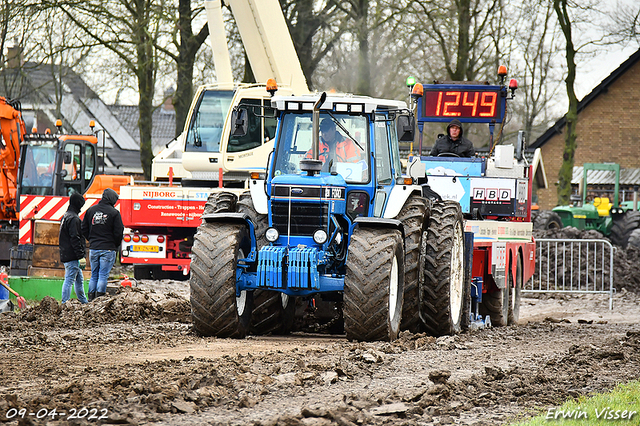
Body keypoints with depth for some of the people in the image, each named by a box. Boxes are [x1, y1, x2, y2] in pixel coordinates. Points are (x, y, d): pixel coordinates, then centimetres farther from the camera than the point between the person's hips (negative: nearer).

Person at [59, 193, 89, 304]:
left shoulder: (65, 216, 17)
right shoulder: (73, 219, -16)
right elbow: (75, 239, -21)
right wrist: (81, 257, -20)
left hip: (65, 255, 10)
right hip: (72, 257, -10)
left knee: (79, 280, 18)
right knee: (69, 280, -8)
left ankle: (84, 302, 25)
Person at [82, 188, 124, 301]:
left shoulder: (91, 210, 7)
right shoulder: (114, 213, -8)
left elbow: (84, 229, 11)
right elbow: (118, 232, -7)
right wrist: (116, 245, 10)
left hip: (93, 249, 4)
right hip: (108, 249, -4)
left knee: (94, 276, 12)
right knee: (103, 276, -3)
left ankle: (91, 299, 10)